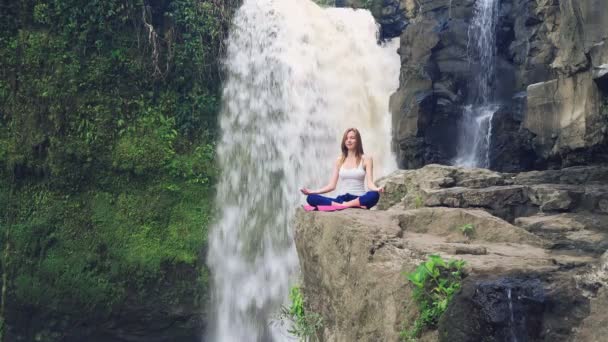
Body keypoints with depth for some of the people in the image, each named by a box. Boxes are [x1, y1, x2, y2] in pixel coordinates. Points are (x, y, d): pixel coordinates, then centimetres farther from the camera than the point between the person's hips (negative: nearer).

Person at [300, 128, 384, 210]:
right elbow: (331, 186, 11)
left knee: (374, 195, -39)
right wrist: (312, 191, -2)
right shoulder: (339, 160, 13)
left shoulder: (366, 159, 5)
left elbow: (369, 183, -4)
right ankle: (343, 205, -34)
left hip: (359, 199, -2)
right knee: (310, 198, -22)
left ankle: (341, 205, -35)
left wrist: (377, 189, -28)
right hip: (342, 199, 3)